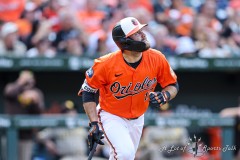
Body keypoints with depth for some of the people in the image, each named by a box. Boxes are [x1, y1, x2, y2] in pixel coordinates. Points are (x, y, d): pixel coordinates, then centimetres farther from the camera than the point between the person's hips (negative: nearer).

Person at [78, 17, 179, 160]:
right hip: (111, 116, -5)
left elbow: (173, 85, -1)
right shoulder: (106, 64, -25)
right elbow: (87, 91, -13)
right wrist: (94, 124, -20)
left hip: (137, 119, 5)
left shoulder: (157, 59, -15)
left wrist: (164, 96, -25)